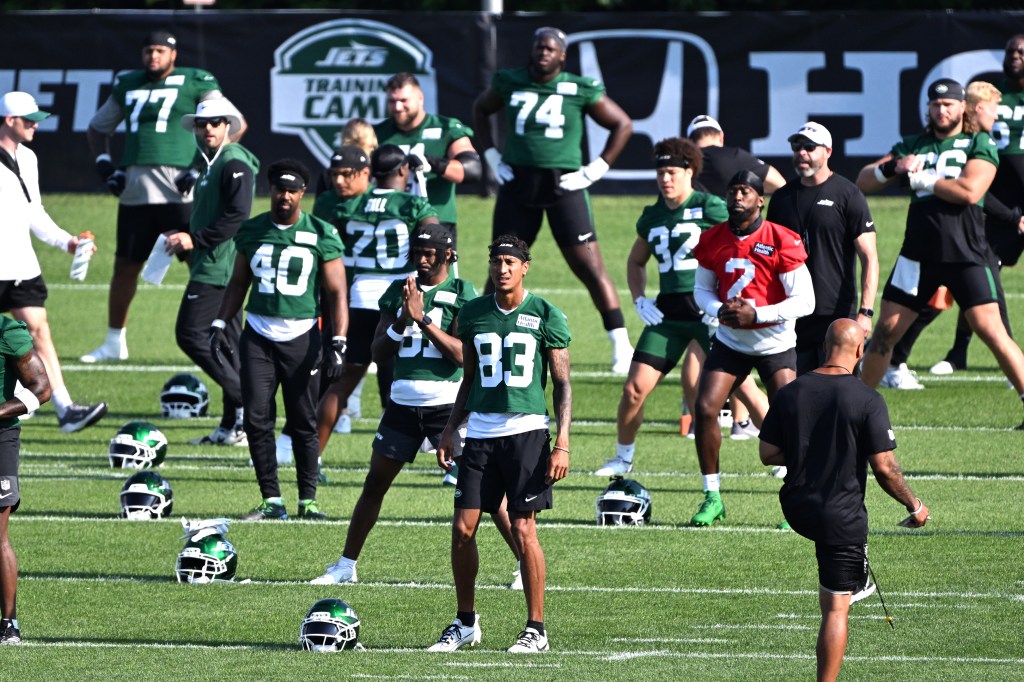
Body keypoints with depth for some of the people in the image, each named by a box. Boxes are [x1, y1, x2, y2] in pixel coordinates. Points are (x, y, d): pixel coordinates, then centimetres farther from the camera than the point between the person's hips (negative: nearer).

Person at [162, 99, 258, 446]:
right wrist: (185, 240, 14)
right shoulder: (210, 164, 19)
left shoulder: (234, 163, -12)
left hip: (218, 267, -10)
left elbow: (237, 216, -22)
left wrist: (195, 239, -19)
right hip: (212, 266, 10)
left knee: (191, 333, -13)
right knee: (227, 342, 9)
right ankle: (232, 426, 10)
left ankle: (244, 403, -13)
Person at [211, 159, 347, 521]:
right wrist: (219, 325, 7)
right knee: (257, 420, -4)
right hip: (258, 337, 3)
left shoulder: (321, 236, -3)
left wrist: (337, 345, -9)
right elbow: (238, 284, 18)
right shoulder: (252, 231, 7)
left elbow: (336, 293, -1)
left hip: (301, 337, -3)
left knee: (304, 423, 1)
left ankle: (307, 500, 11)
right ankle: (272, 500, 2)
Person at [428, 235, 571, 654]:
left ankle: (536, 629, 2)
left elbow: (562, 384, 0)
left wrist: (562, 442, -9)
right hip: (481, 431, 4)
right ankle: (465, 623, 14)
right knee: (463, 528, -1)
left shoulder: (545, 316, -1)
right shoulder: (473, 314, 11)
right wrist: (450, 431, 14)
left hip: (526, 431, -4)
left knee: (523, 529, -6)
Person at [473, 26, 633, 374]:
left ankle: (621, 345, -3)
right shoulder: (511, 83, 3)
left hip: (563, 186, -3)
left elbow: (622, 125, 5)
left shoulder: (581, 90, -5)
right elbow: (480, 110, 23)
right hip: (518, 186, 3)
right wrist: (493, 158, 13)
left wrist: (595, 170, -1)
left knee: (590, 267, -7)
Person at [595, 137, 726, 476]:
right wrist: (639, 299, 13)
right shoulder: (653, 216, 13)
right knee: (634, 388, -1)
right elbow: (635, 261, 29)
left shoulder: (710, 208, -6)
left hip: (709, 311, -5)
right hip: (668, 312, 5)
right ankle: (623, 457, 19)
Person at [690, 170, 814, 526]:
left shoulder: (782, 242, -16)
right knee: (704, 408, -9)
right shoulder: (713, 240, -1)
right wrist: (719, 310, -12)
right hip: (730, 342, 4)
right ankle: (712, 497, 3)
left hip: (775, 344, -4)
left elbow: (804, 301, -16)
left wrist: (755, 314, -24)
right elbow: (702, 289, 11)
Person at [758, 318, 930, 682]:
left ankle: (858, 583, 54)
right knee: (836, 610, 2)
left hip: (796, 511, 5)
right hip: (842, 516, -5)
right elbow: (884, 468, -15)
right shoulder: (868, 400, -15)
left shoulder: (789, 393, -3)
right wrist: (914, 506, 1)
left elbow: (768, 454, 1)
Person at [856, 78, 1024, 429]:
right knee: (886, 330, 5)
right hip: (919, 254, 4)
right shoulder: (913, 145, 13)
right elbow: (863, 182, 10)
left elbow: (969, 190, -16)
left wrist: (921, 179, -10)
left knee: (991, 330, -12)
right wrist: (892, 167, -11)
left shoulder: (979, 144, 1)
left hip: (966, 256, -4)